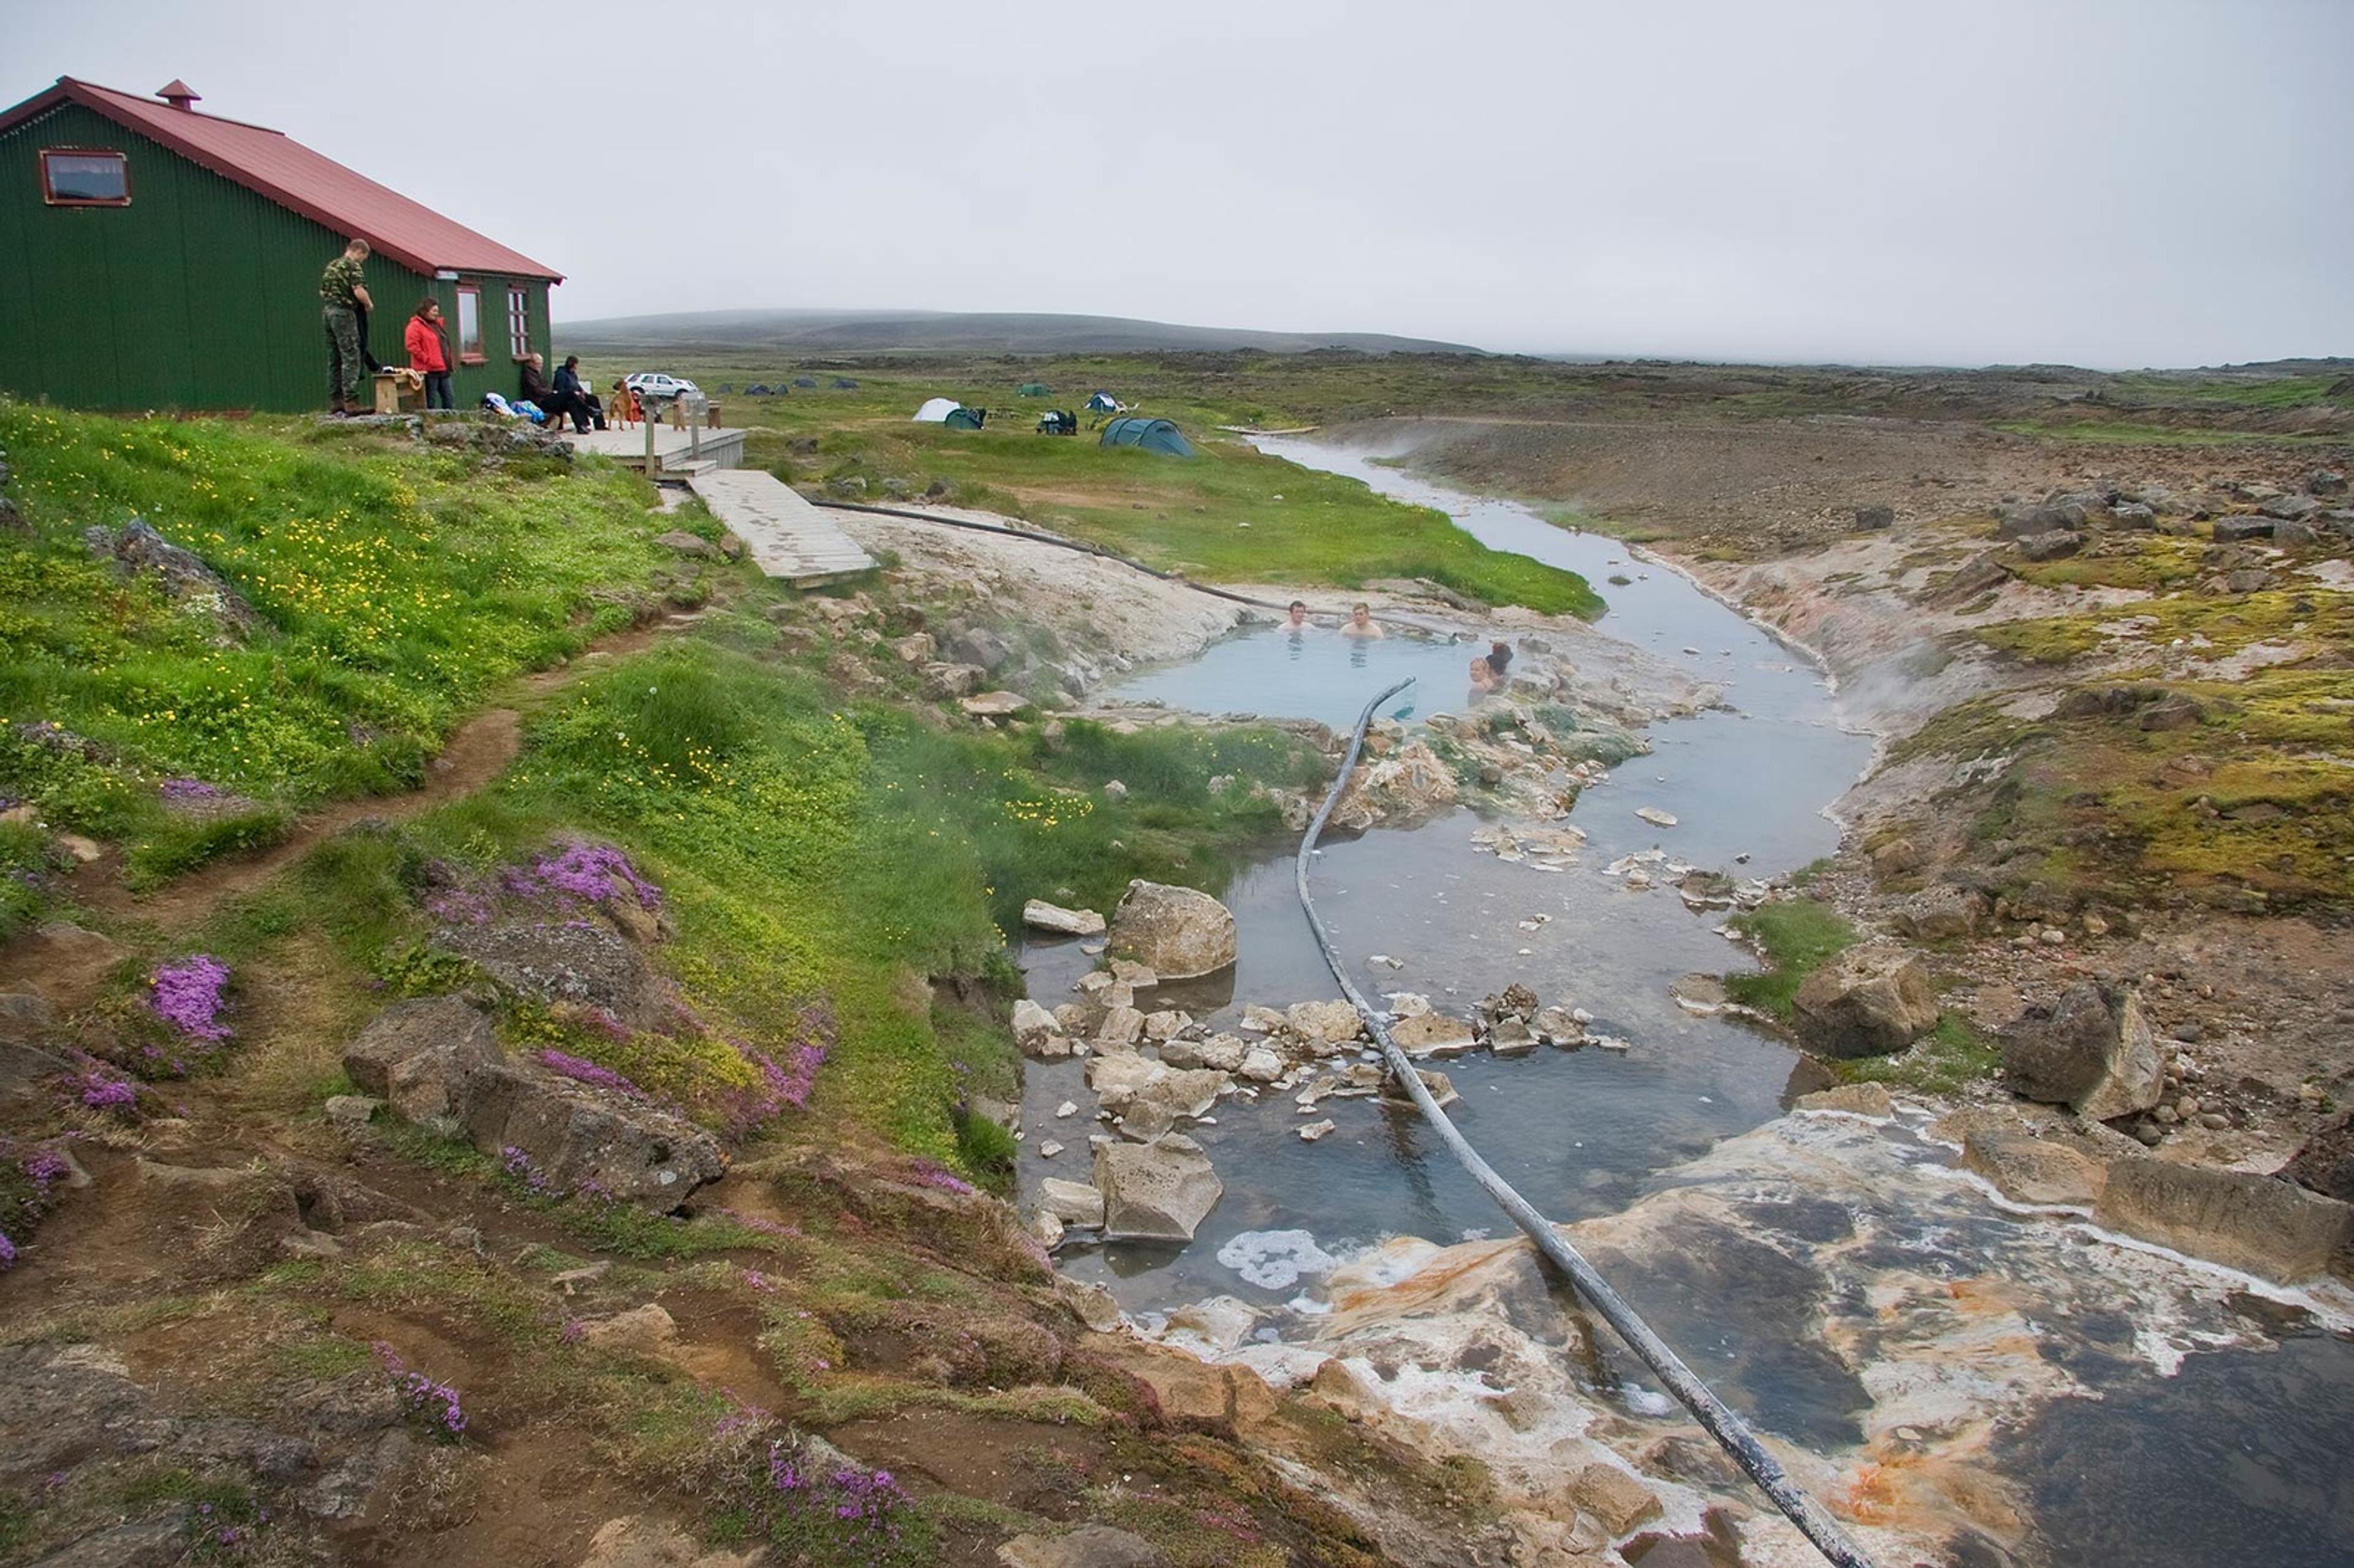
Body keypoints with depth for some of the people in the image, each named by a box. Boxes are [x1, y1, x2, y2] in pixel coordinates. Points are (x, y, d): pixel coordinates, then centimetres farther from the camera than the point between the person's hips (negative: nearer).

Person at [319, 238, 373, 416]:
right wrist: (369, 304, 0)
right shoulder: (352, 265, -7)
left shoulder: (331, 266, 18)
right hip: (344, 312, -8)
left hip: (327, 311, 8)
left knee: (334, 360, 8)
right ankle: (351, 403, -17)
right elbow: (359, 291, -16)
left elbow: (322, 291, 22)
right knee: (351, 358, -10)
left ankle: (337, 402, 9)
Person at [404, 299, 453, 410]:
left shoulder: (436, 325, 20)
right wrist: (427, 359, -17)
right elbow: (411, 345, -17)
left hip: (443, 369, 9)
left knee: (449, 400, 7)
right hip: (429, 370, -9)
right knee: (431, 401, -6)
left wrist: (449, 361, 16)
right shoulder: (416, 326, -7)